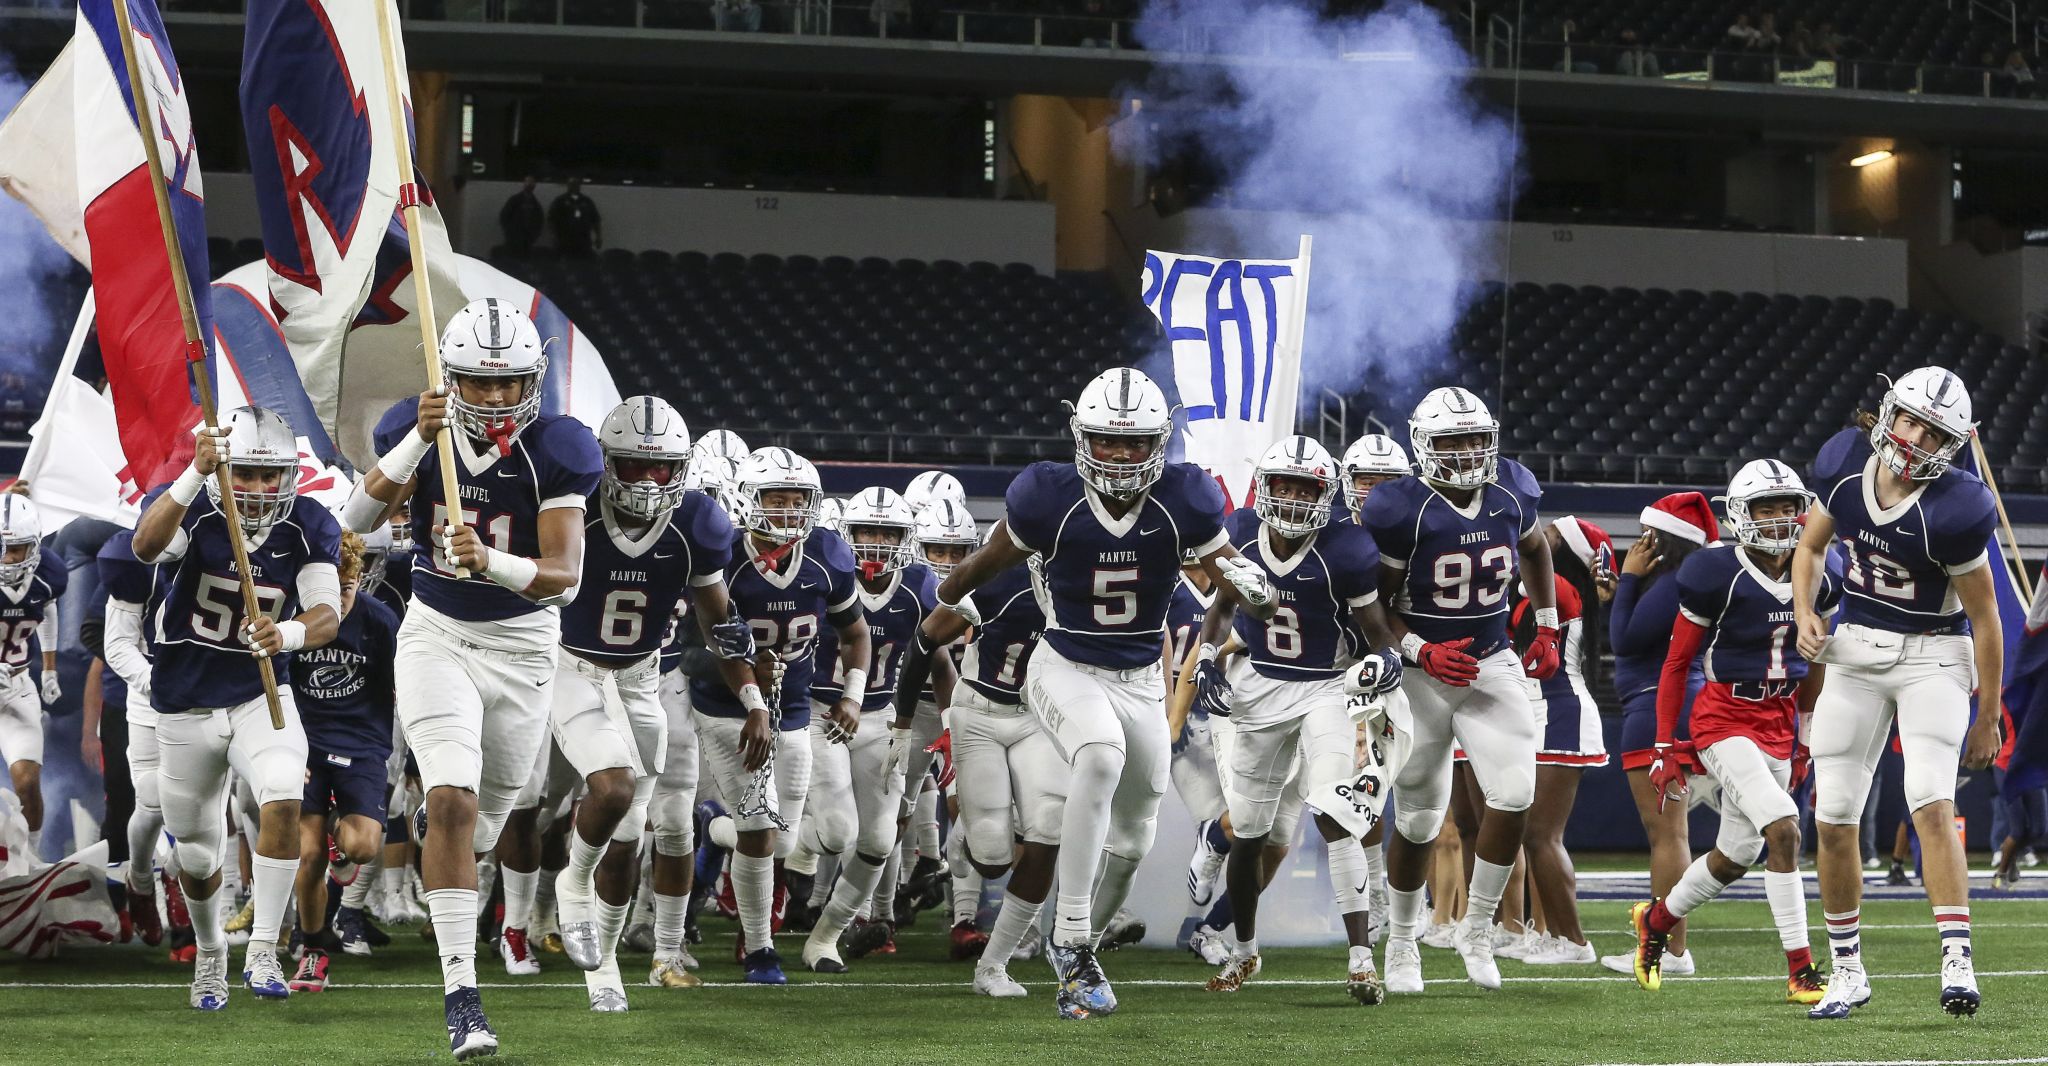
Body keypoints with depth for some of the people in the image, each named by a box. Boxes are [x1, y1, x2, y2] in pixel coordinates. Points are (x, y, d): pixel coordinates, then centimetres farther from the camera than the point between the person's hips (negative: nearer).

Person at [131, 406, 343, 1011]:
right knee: (197, 855, 11)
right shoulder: (191, 511, -16)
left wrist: (289, 634, -46)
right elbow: (146, 546, -40)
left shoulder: (308, 528, -9)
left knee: (283, 800, -28)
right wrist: (195, 474, -55)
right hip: (186, 706, 0)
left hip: (262, 696, 0)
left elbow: (327, 615, -21)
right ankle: (210, 953, 40)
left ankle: (263, 951, -19)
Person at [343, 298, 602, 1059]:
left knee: (484, 817, 16)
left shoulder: (554, 450, -16)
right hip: (437, 635, -1)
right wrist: (418, 440, -34)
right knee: (453, 802, -19)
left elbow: (566, 576, -22)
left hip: (521, 646, 1)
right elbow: (360, 519, -23)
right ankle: (461, 995, -19)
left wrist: (489, 563, -41)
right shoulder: (417, 431, -11)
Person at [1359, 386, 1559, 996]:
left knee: (1514, 795, -13)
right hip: (1422, 672, -3)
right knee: (1419, 819, 3)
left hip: (1494, 665, 4)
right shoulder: (1401, 511, -18)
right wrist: (1421, 652, -22)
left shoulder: (1511, 492, -3)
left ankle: (1476, 928, 4)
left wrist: (1547, 629, 16)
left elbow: (1536, 551, 19)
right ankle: (1401, 942, 25)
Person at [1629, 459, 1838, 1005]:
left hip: (1778, 726, 6)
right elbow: (1676, 664, -7)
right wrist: (1666, 748, -7)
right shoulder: (1718, 577, -15)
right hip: (1724, 720, -6)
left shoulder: (1817, 581, 0)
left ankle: (1655, 919, 41)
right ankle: (1801, 971, -18)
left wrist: (1805, 744, 16)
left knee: (1736, 855, 13)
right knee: (1782, 826, -22)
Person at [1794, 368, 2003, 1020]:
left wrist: (1988, 718, -6)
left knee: (1932, 804, -22)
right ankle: (1848, 972, 15)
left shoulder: (1954, 511, -22)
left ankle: (1956, 960, -22)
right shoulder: (1844, 466, -7)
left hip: (1932, 655, -5)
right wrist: (1804, 614, -7)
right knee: (1833, 816, 2)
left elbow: (1984, 617, -11)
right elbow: (1811, 548, 12)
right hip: (1856, 649, 5)